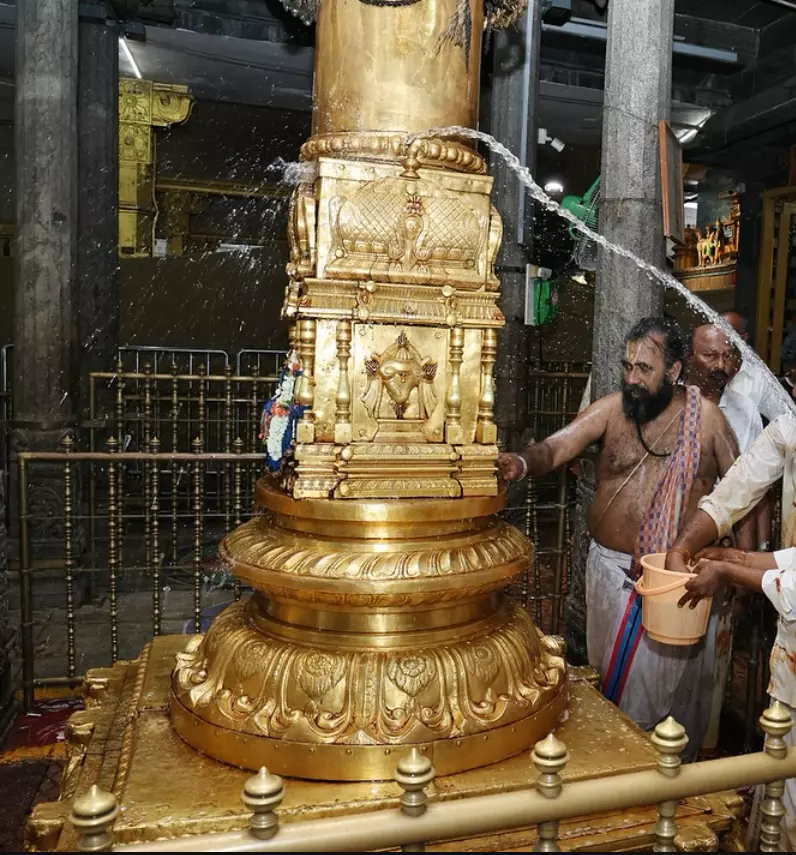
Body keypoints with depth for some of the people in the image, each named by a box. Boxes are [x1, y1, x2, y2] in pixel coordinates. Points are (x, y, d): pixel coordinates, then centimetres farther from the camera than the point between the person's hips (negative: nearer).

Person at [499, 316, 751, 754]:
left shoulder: (705, 417, -7)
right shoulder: (611, 409, -6)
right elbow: (558, 445, -19)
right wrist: (523, 462, -41)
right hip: (612, 569, 1)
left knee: (671, 677, 14)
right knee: (610, 673, 15)